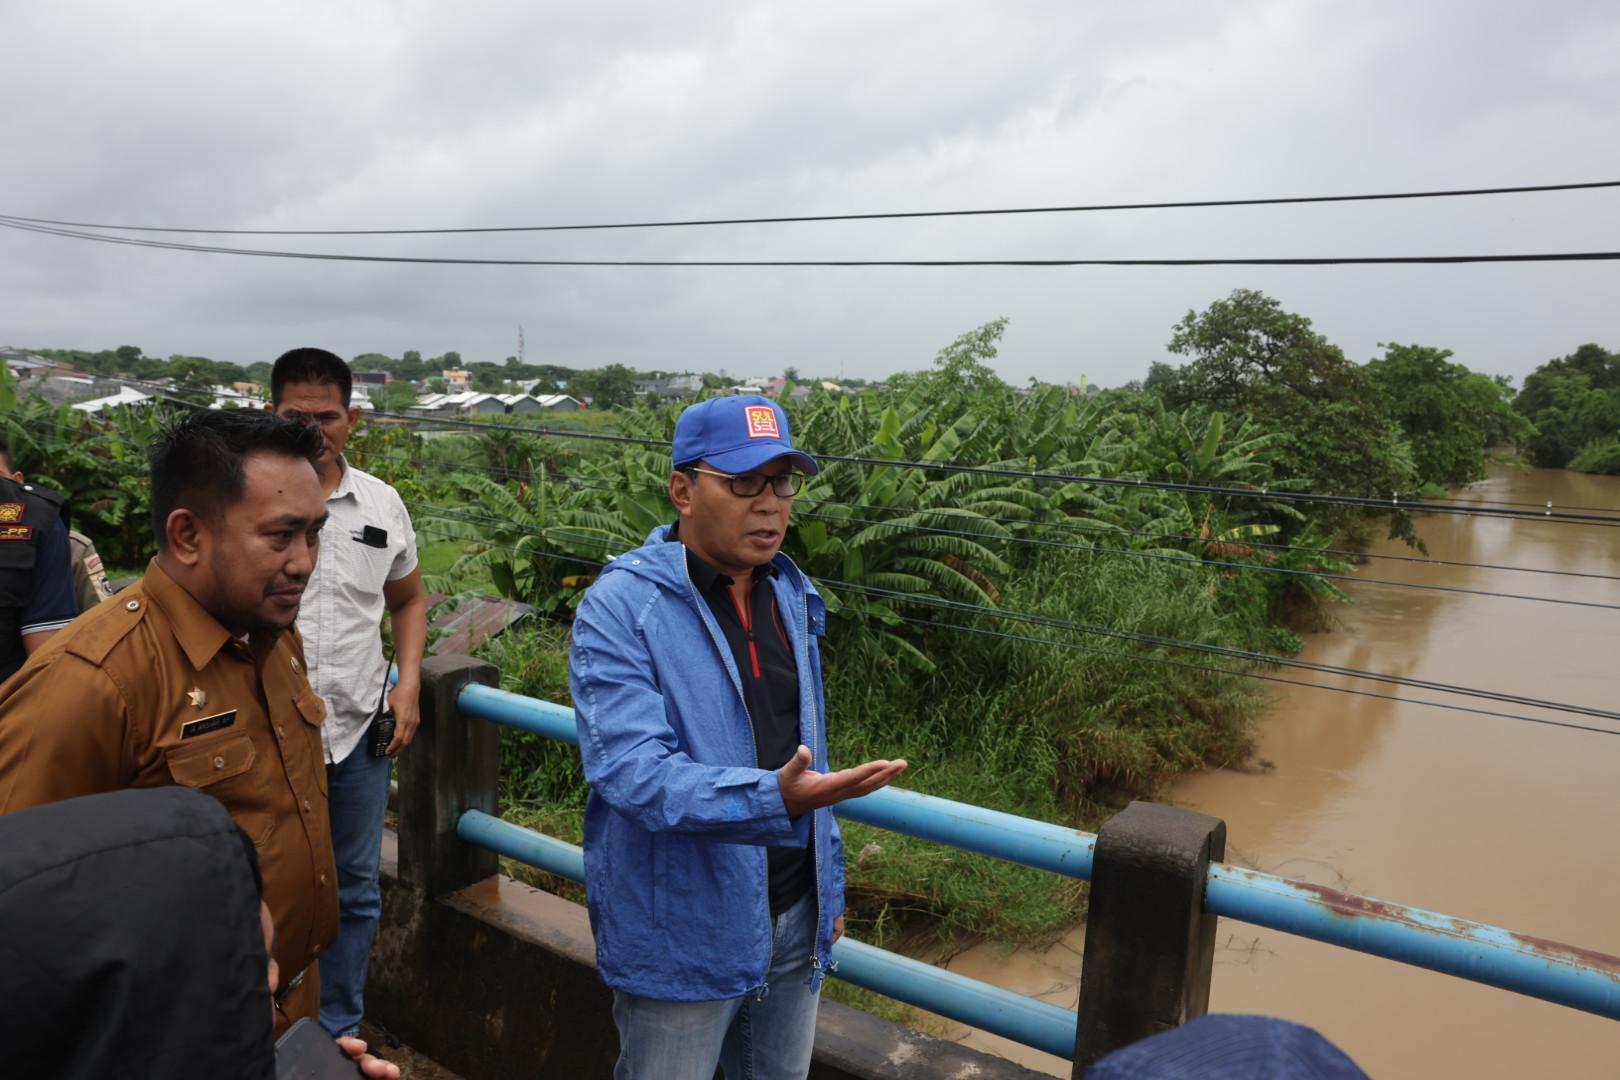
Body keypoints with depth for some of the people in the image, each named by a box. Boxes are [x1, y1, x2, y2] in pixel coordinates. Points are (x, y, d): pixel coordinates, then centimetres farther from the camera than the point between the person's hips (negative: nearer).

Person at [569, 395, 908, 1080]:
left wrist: (827, 883, 13)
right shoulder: (620, 609, -18)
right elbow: (631, 767, -28)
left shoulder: (791, 594, 4)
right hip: (683, 938, -6)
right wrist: (772, 797, -42)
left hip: (795, 919, 6)